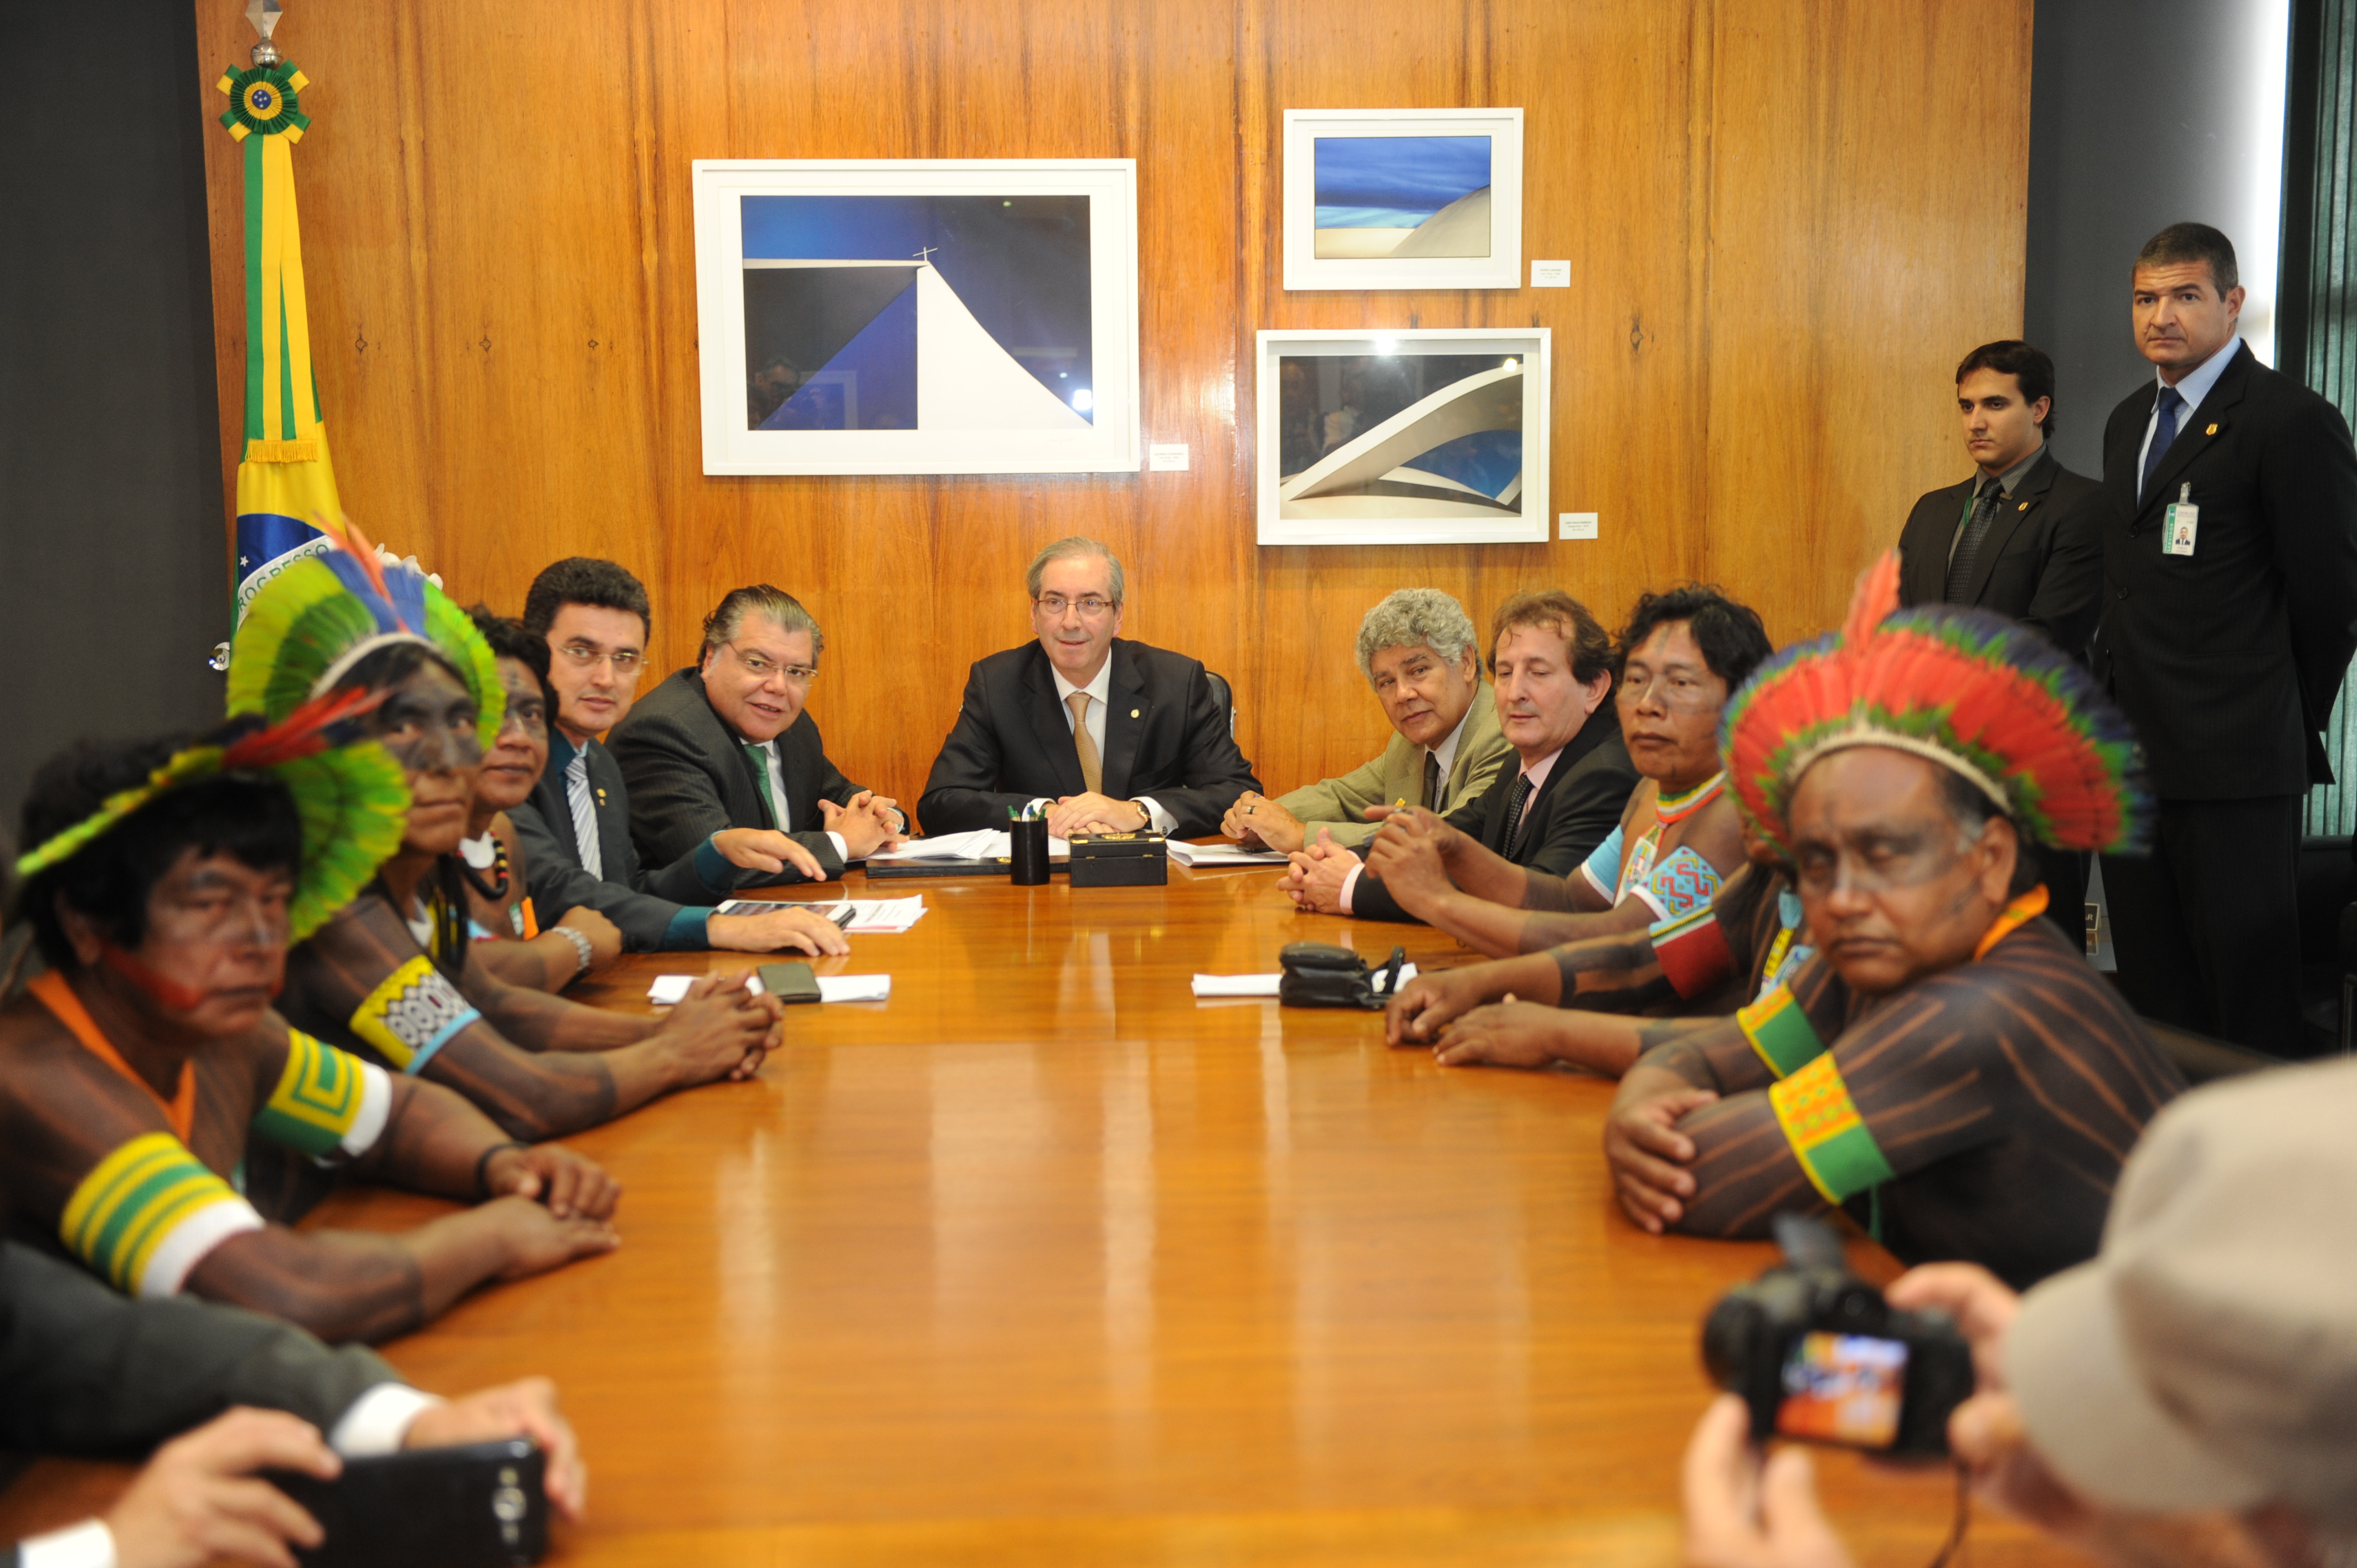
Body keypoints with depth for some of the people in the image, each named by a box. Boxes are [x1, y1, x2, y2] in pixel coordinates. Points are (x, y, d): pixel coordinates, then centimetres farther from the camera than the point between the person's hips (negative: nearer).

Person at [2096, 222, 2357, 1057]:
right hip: (2131, 752, 8)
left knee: (2247, 996, 0)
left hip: (2233, 762, -7)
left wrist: (2290, 728, 0)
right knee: (2152, 981, 13)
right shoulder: (2129, 421, 16)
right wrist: (2118, 714, 10)